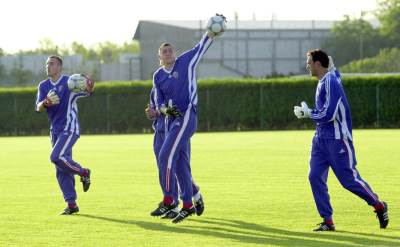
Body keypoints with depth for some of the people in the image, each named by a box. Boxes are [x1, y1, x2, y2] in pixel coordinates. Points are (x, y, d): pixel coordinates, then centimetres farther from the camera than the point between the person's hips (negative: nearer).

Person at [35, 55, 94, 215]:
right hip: (55, 130, 6)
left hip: (70, 128, -6)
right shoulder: (43, 86, 7)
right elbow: (38, 108, -2)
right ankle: (71, 204, 11)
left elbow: (87, 92, -16)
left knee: (57, 157, -25)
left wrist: (89, 87, -41)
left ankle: (83, 173, -1)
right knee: (61, 172, 5)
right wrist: (46, 103, -26)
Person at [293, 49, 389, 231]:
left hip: (337, 138, -9)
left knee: (348, 179, -3)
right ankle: (327, 221, 2)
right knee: (315, 177, -2)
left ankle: (379, 206, 17)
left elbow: (328, 115, -23)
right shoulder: (324, 80, 9)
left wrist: (308, 113, -10)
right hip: (321, 138, 9)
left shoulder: (330, 82, -18)